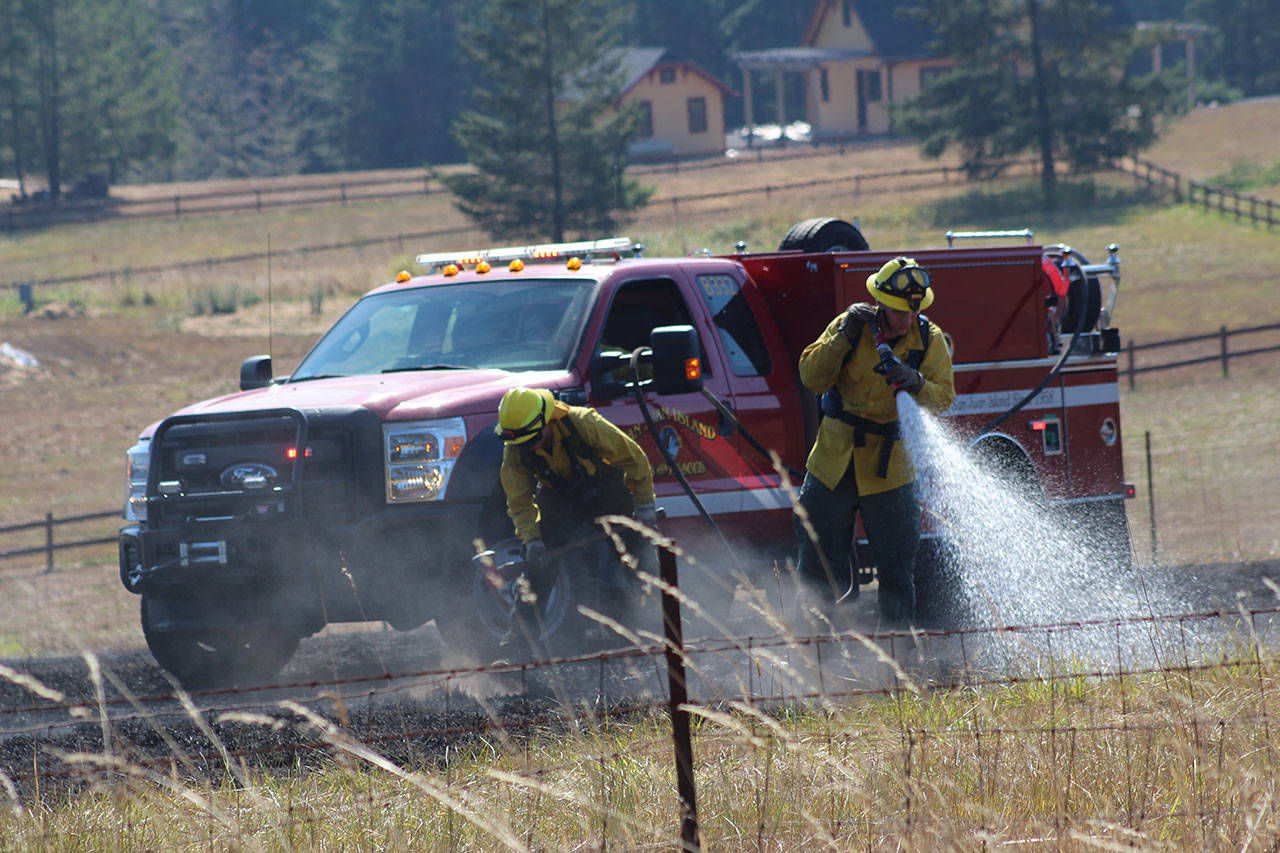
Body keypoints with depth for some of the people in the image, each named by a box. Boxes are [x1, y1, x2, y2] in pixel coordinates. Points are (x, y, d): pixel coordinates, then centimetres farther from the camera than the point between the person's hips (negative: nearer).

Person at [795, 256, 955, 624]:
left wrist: (916, 383, -28)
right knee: (818, 566, 7)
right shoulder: (851, 325, -4)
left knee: (897, 568, 3)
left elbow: (944, 397, -7)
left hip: (889, 468, -1)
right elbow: (812, 378, -8)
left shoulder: (929, 339, -3)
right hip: (834, 462, 1)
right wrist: (843, 337, -20)